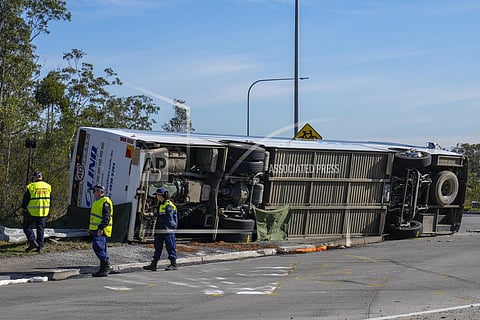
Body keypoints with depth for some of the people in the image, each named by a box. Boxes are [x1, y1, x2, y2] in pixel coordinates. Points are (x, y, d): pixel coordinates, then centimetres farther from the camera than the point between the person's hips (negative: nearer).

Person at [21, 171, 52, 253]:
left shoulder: (31, 187, -10)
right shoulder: (48, 186, 5)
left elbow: (25, 199, -5)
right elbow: (50, 200, 12)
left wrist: (23, 208, 9)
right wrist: (47, 209, 23)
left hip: (32, 212, -4)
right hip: (44, 212, 4)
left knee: (27, 227, 8)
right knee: (40, 229, 11)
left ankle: (32, 242, -9)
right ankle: (40, 247, 8)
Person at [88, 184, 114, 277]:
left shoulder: (105, 202, -13)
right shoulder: (97, 202, 20)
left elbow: (106, 217, -20)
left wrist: (101, 228, -25)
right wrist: (90, 228, 24)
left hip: (101, 230, -10)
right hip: (96, 230, 10)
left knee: (97, 247, -15)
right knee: (101, 249, 10)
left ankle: (106, 264, -10)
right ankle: (103, 269, 13)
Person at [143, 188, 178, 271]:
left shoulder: (169, 205, -11)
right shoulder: (160, 204, 18)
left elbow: (169, 218, -16)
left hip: (168, 230, -9)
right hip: (160, 230, 9)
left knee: (170, 246, -3)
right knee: (157, 246, 7)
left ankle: (173, 264, 3)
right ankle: (153, 265, 7)